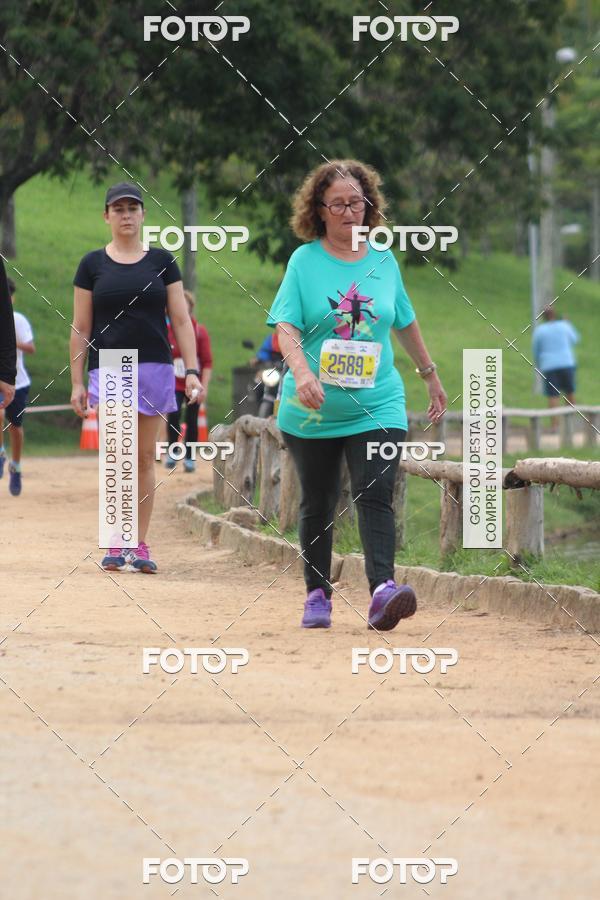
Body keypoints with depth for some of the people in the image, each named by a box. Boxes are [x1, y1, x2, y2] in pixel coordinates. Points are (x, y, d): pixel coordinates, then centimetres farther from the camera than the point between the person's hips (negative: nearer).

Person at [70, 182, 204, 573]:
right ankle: (116, 544, -9)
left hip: (155, 367, 1)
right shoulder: (93, 264, 6)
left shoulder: (162, 261, 7)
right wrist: (77, 382, 1)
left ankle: (139, 545, 8)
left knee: (144, 459, 3)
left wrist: (192, 371, -4)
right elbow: (81, 329, 7)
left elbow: (181, 320, 6)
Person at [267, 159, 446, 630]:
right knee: (318, 504, 8)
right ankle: (318, 595, 20)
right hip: (312, 411, -1)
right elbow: (286, 328, -9)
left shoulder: (384, 262, 7)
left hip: (377, 406, 1)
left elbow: (406, 323, 21)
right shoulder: (305, 261, -2)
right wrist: (302, 372, -27)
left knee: (376, 496, -15)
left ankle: (383, 591, -27)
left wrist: (431, 375, 29)